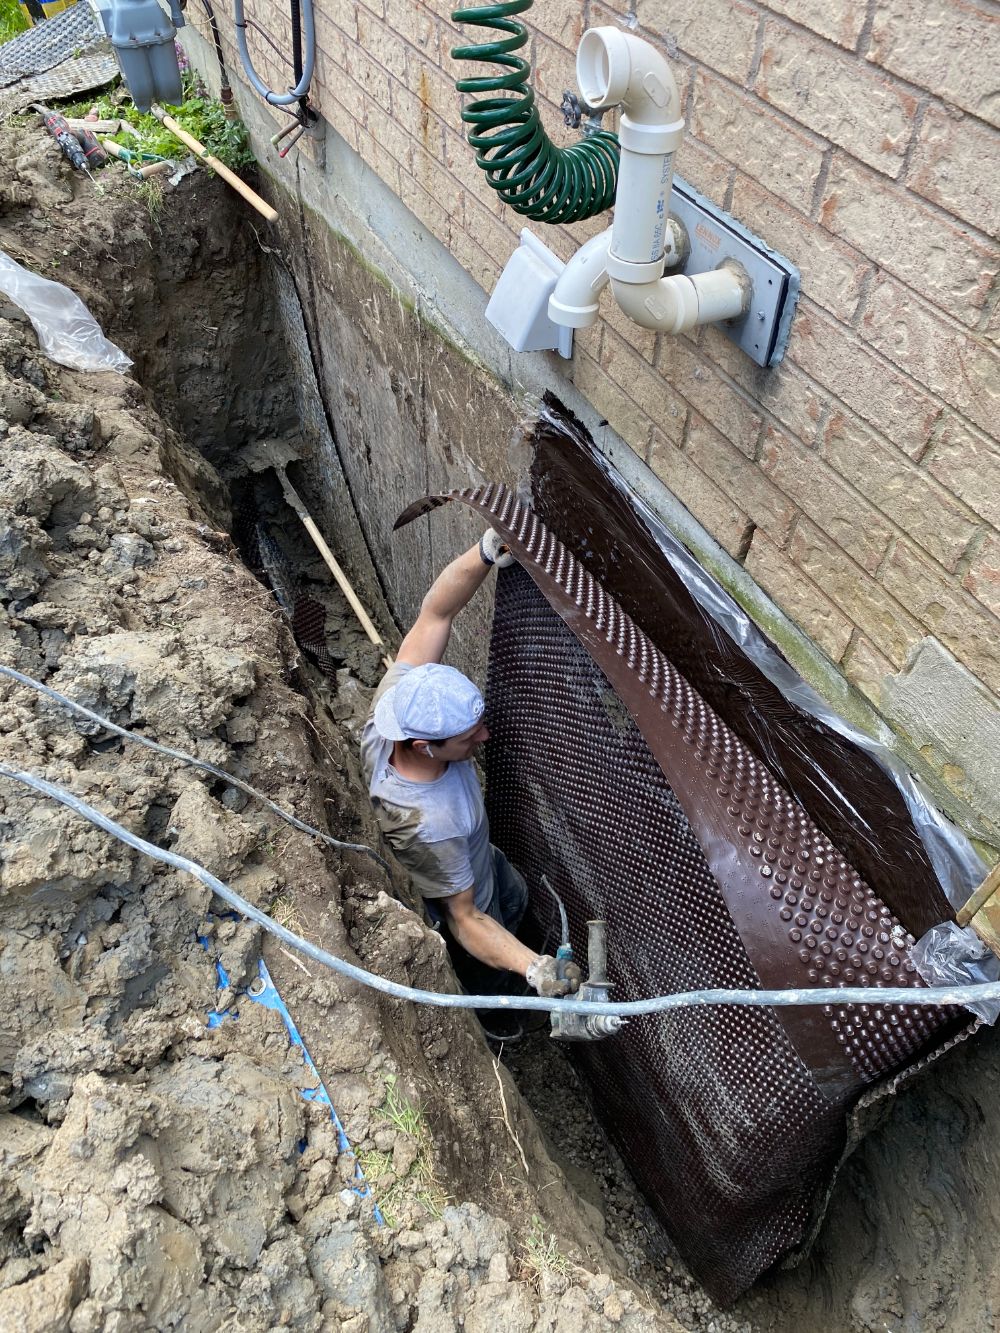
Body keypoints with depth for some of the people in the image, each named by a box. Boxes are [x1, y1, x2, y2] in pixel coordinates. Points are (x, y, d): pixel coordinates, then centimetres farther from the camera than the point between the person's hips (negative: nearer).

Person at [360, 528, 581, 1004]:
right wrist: (536, 969, -50)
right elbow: (466, 919, -36)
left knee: (517, 900, 35)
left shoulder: (397, 705, -34)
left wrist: (485, 553, -45)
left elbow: (435, 613, -30)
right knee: (483, 976, 27)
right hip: (462, 901, -6)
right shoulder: (428, 825, -49)